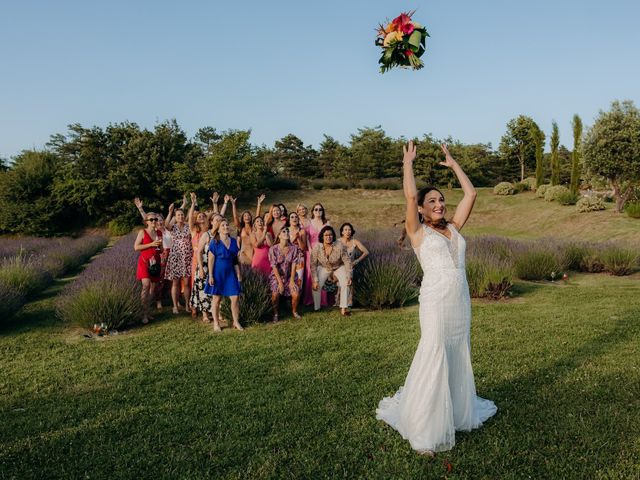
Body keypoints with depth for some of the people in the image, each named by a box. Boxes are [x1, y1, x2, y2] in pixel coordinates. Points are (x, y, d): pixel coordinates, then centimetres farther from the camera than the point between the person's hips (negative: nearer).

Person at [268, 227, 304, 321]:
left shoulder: (294, 248, -6)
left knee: (296, 294, -18)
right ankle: (275, 313, 0)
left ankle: (294, 311, 12)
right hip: (277, 275, -2)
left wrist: (292, 281, -13)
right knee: (276, 293, -25)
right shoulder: (273, 249, -12)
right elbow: (274, 267, -13)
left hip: (290, 275, 2)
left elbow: (294, 265, -8)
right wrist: (280, 282, -18)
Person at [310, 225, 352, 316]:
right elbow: (313, 264, -17)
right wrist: (315, 280, -22)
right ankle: (316, 308, 3)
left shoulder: (339, 246, -27)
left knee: (346, 283, -23)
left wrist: (348, 277, -23)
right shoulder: (317, 247, -24)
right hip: (324, 268, 1)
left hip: (339, 267, -1)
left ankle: (343, 308, -12)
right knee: (316, 285, -17)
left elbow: (347, 261, -18)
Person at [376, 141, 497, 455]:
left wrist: (453, 164, 22)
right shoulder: (418, 232, 1)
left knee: (459, 356, 14)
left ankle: (458, 410, 31)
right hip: (435, 299, -6)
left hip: (461, 300, 6)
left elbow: (470, 194, 16)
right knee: (434, 358, -4)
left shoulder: (453, 228, 16)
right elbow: (410, 195, -10)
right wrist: (408, 162, 3)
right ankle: (425, 430, 6)